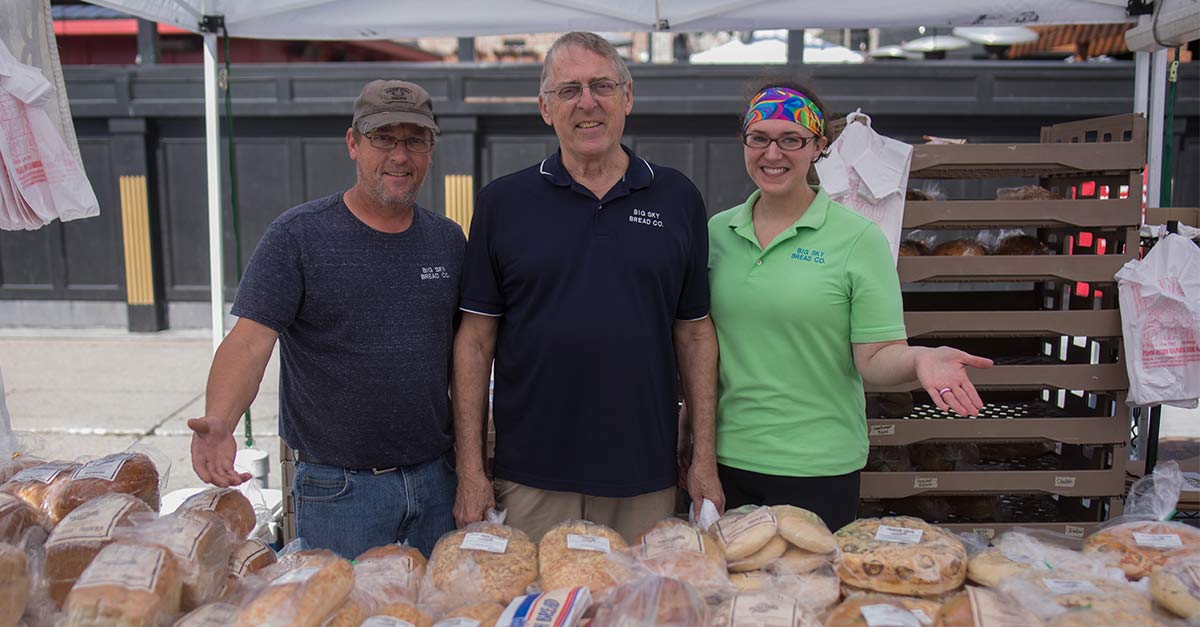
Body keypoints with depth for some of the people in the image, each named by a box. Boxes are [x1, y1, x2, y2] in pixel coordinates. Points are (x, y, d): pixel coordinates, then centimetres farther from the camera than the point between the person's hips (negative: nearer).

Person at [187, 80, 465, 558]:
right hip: (338, 487, -4)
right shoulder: (297, 235, -7)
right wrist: (219, 420, -33)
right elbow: (249, 341, -14)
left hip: (437, 478, 4)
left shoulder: (448, 240, 6)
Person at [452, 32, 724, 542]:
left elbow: (695, 333, 6)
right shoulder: (502, 203, 1)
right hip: (532, 478, -1)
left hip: (647, 477, 1)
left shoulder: (677, 198, 4)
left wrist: (705, 459, 2)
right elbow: (475, 340, 0)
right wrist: (471, 469, -4)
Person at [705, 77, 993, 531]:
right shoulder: (718, 231, 4)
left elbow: (876, 356, -9)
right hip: (727, 457, 4)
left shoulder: (858, 237, -7)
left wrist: (920, 359, -29)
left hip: (817, 467, -3)